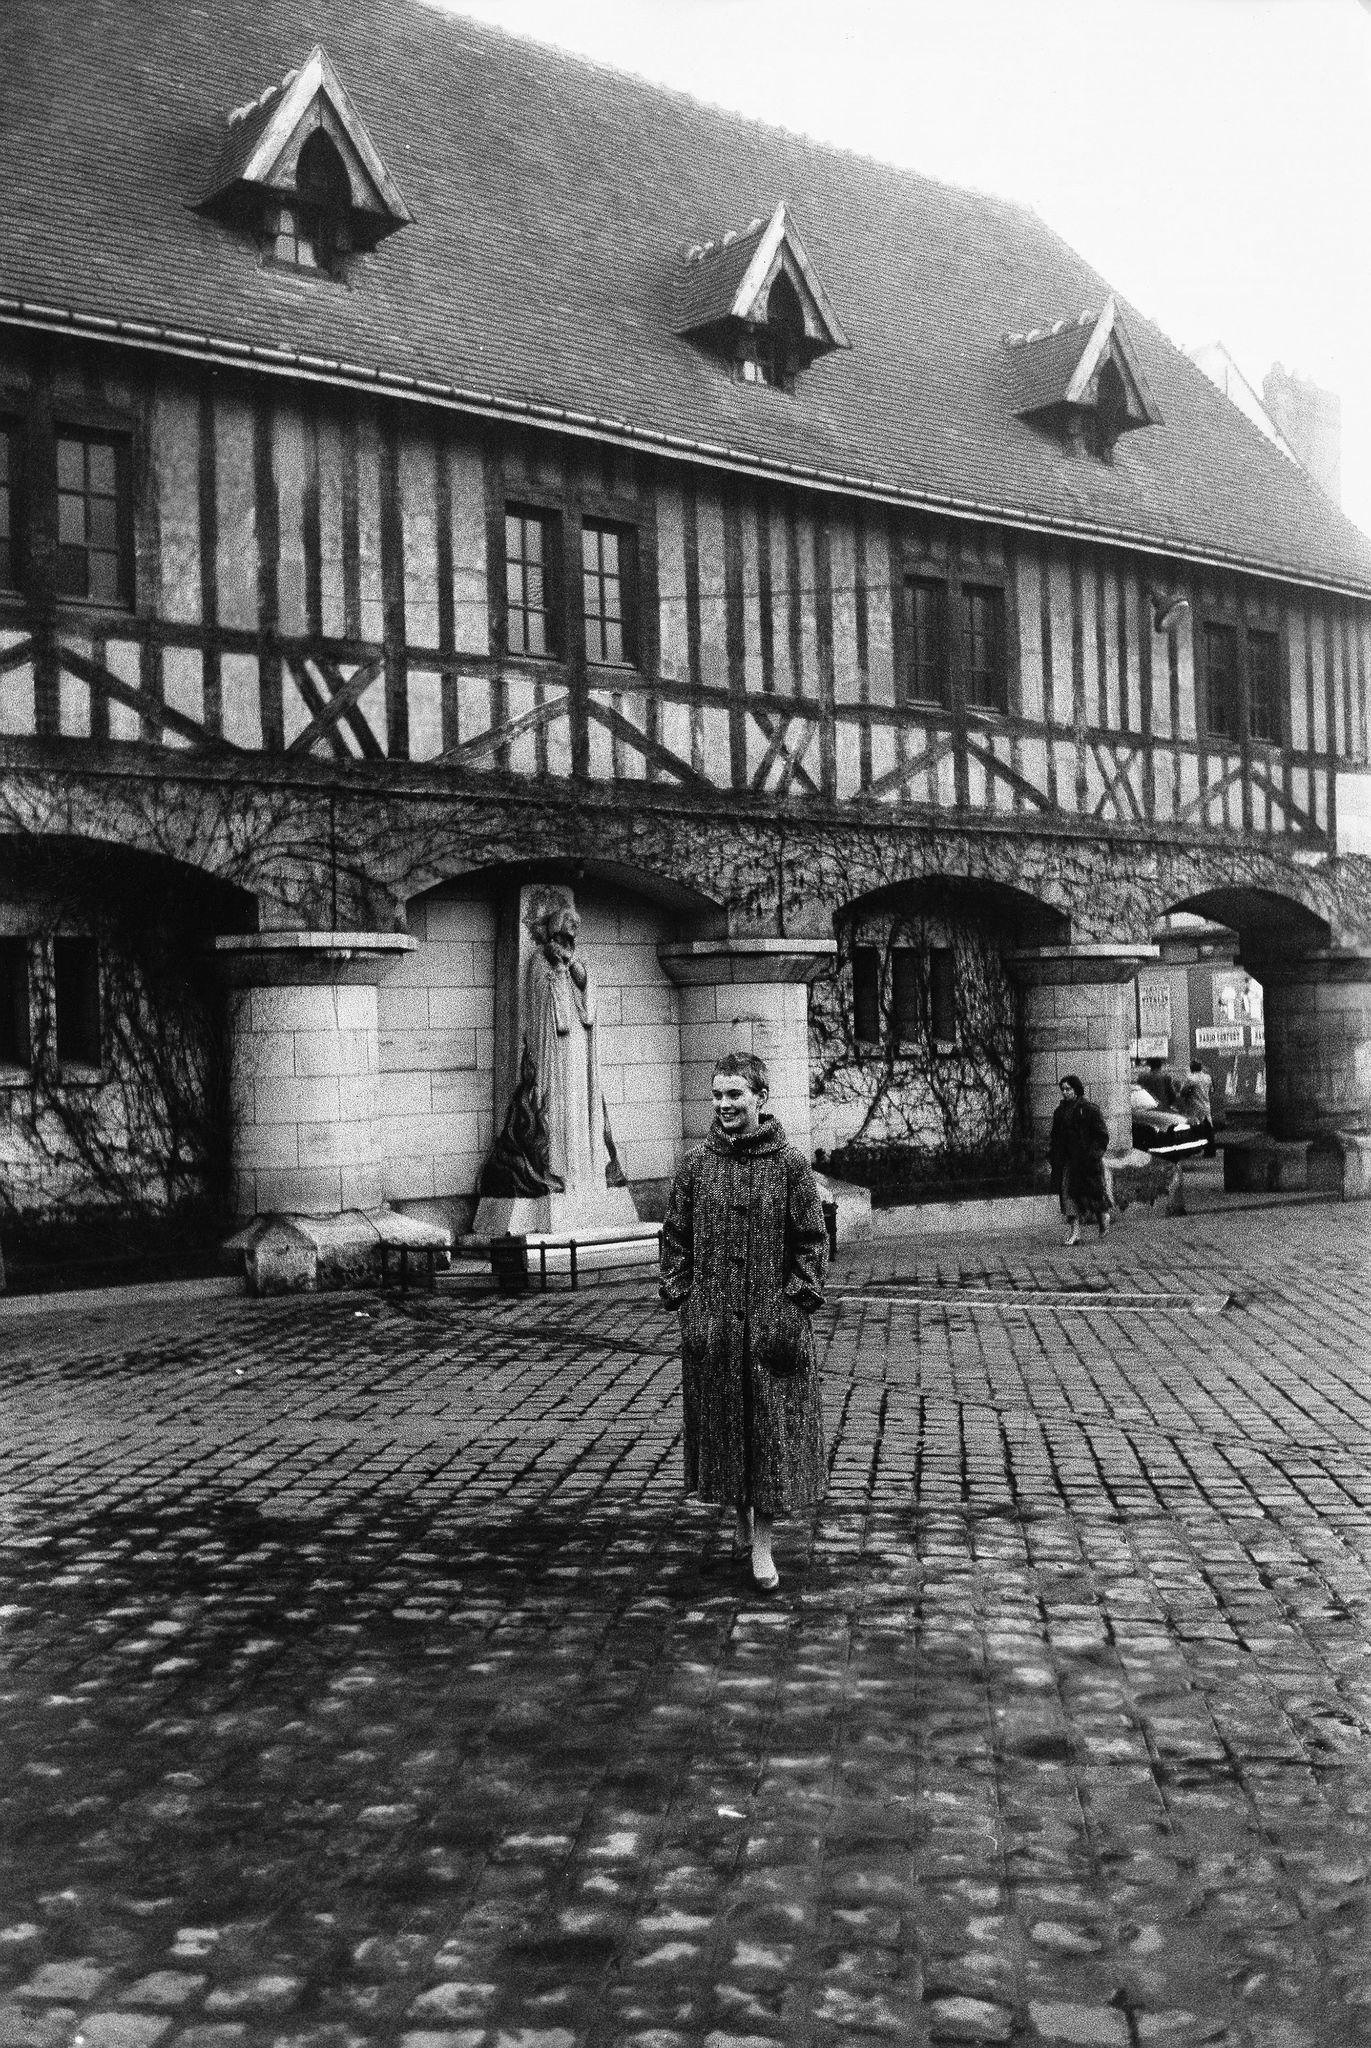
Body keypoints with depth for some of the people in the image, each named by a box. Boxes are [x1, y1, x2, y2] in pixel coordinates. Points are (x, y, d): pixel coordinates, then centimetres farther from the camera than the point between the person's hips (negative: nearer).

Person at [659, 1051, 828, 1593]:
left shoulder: (789, 1164, -2)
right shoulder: (696, 1166, 3)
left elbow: (812, 1240, -1)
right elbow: (676, 1239, 7)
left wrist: (798, 1305, -9)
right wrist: (681, 1300, -2)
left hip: (772, 1319, -2)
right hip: (711, 1320, 2)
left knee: (772, 1425, -1)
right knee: (722, 1422, 10)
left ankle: (761, 1546, 4)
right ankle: (741, 1518, 30)